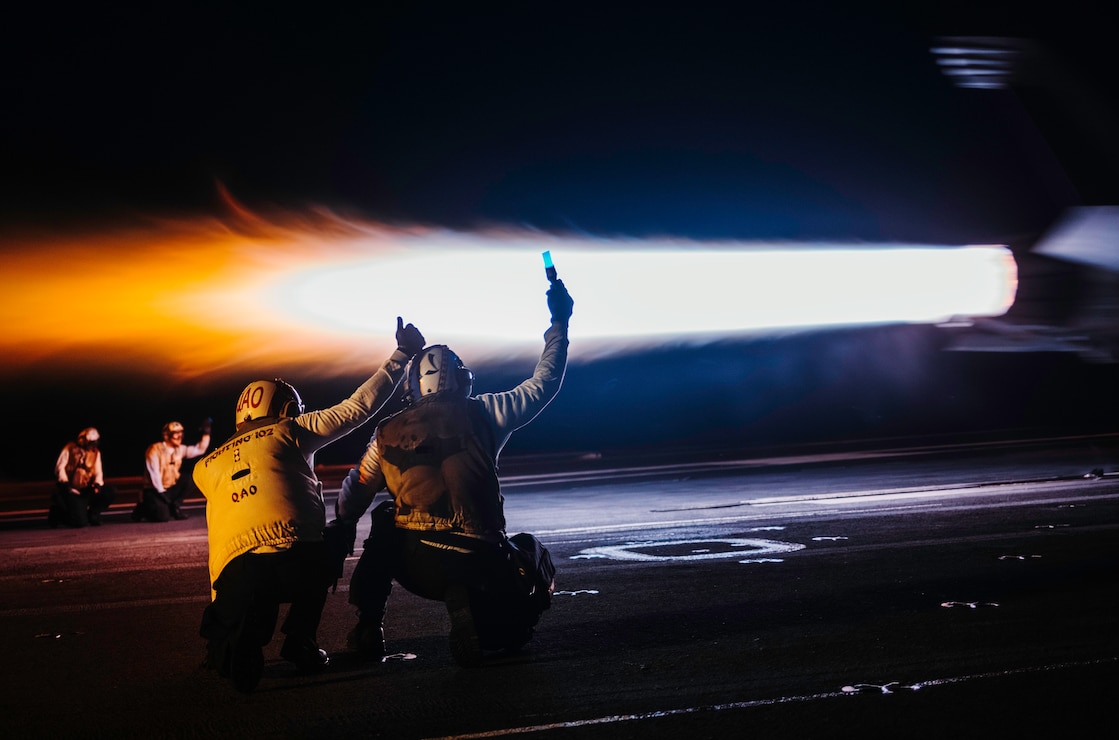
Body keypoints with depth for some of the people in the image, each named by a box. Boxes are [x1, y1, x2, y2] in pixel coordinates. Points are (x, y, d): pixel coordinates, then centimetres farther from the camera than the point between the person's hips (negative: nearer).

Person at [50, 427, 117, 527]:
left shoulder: (95, 453, 12)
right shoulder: (70, 448, 0)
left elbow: (98, 472, 6)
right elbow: (60, 467, -6)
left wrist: (97, 484, -16)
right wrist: (65, 483, -22)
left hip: (86, 491, 5)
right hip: (71, 490, -5)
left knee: (111, 492, -16)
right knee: (80, 522, -22)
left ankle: (93, 514, 1)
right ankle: (57, 513, 8)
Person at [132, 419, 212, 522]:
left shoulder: (179, 449, 5)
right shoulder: (155, 450, -15)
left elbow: (199, 450, 5)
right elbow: (154, 474, -19)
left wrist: (206, 434, -7)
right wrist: (161, 493, -21)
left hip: (170, 489, 7)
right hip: (154, 491, -7)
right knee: (163, 517, -25)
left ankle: (175, 506, -2)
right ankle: (143, 509, 5)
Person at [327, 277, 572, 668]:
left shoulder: (387, 433, 11)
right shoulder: (481, 414, 3)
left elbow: (353, 496, 19)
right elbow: (543, 384, 13)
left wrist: (337, 541, 37)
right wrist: (559, 321, 25)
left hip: (412, 565, 3)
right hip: (477, 561, -3)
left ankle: (368, 627, 18)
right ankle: (472, 612, -8)